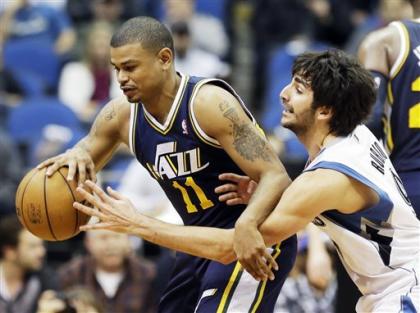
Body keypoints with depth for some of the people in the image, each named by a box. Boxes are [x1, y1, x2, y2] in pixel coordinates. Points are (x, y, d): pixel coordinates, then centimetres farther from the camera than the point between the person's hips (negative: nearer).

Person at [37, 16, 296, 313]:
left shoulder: (210, 103, -22)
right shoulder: (122, 115, -2)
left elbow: (277, 177, -26)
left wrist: (247, 225, -47)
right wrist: (76, 157, -14)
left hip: (256, 237, -8)